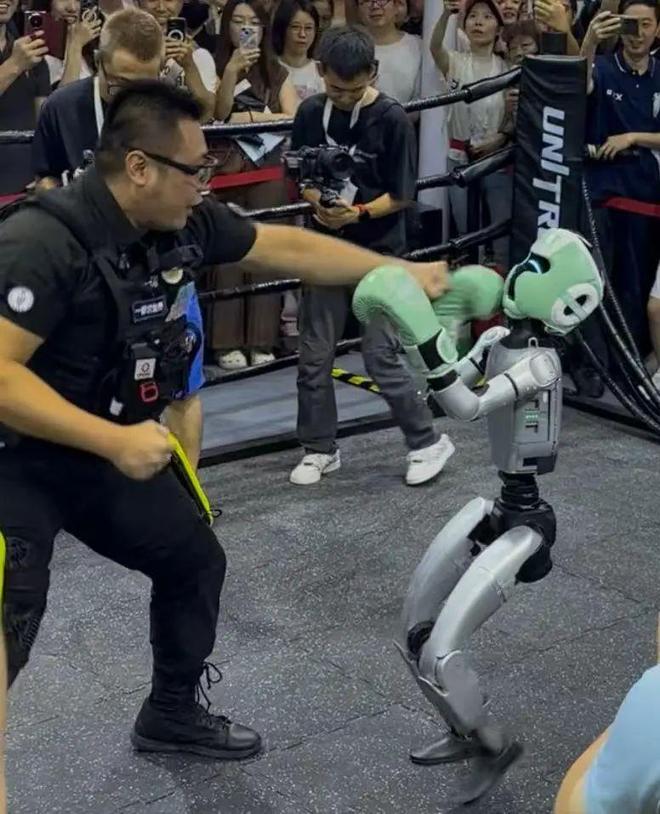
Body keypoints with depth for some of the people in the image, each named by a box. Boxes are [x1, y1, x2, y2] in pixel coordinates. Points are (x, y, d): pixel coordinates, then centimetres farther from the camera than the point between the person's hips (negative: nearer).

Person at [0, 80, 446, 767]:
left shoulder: (184, 224, -6)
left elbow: (286, 248, 6)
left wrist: (402, 272, 10)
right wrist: (115, 441, -33)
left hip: (108, 452, 8)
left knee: (196, 561, 17)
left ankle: (172, 714, 38)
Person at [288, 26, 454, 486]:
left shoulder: (392, 119, -13)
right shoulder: (311, 113, -2)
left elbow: (402, 196, -10)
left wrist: (359, 212, -26)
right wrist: (320, 202, -14)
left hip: (380, 254, -4)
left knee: (380, 357, -5)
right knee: (314, 356, 7)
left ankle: (429, 442, 13)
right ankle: (320, 449, 23)